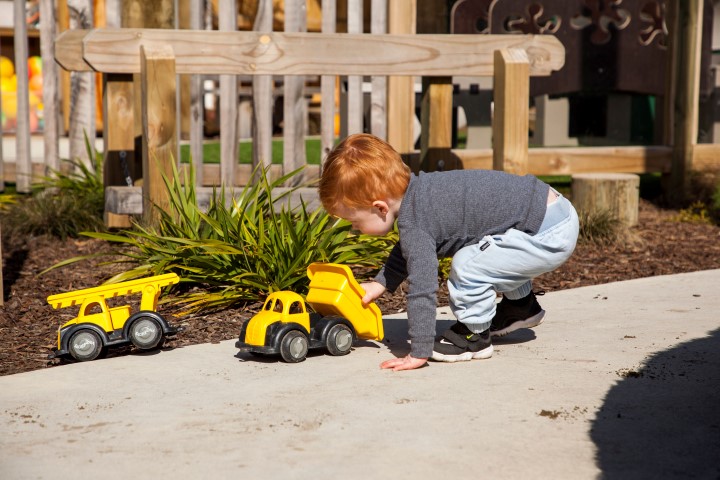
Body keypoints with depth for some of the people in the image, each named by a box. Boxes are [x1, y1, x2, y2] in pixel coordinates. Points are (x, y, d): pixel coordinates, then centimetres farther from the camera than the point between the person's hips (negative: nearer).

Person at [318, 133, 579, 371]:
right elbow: (408, 249, 26)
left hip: (551, 233, -10)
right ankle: (521, 305, 48)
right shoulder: (416, 191, 7)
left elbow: (422, 290, -23)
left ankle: (475, 337, 2)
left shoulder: (414, 223, -22)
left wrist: (418, 353, -18)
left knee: (467, 267, -19)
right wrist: (380, 283, 26)